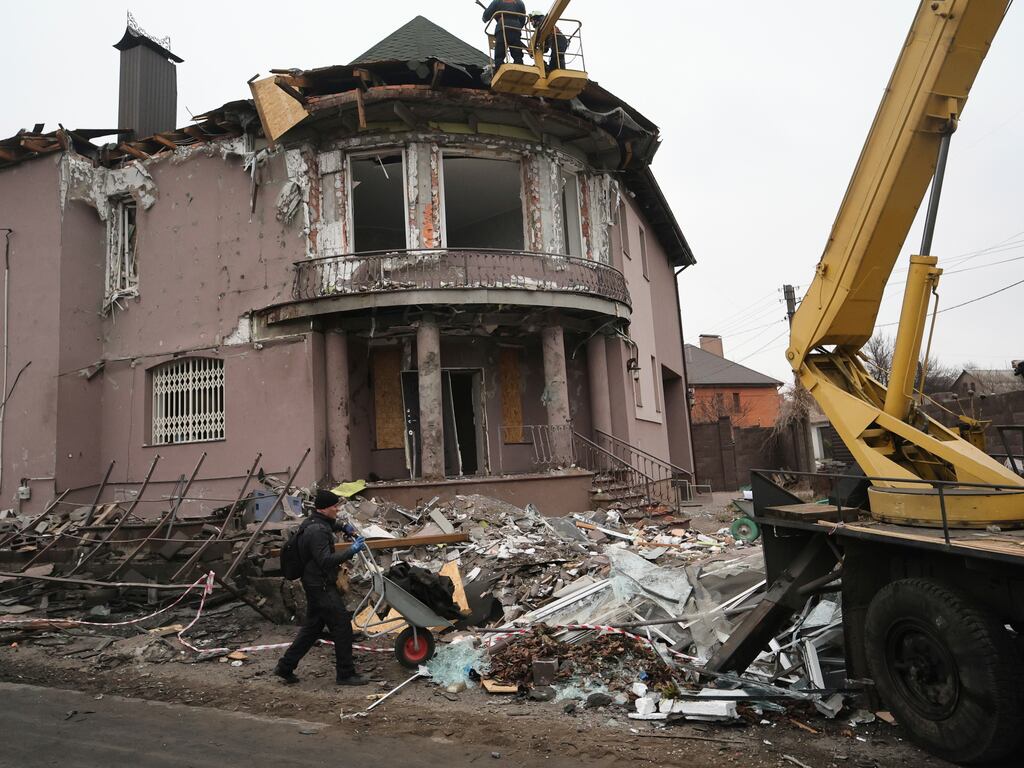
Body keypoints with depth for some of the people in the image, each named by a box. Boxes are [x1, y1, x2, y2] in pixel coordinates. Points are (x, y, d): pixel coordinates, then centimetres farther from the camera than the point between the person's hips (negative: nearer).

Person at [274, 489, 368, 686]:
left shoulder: (317, 522, 10)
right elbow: (326, 561, -30)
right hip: (321, 586, -11)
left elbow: (330, 525, 36)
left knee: (312, 627, 18)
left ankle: (285, 667, 25)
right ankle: (345, 673, 6)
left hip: (316, 586, 11)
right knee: (342, 625, -4)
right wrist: (352, 550, -31)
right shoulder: (317, 531, -22)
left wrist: (343, 526, 19)